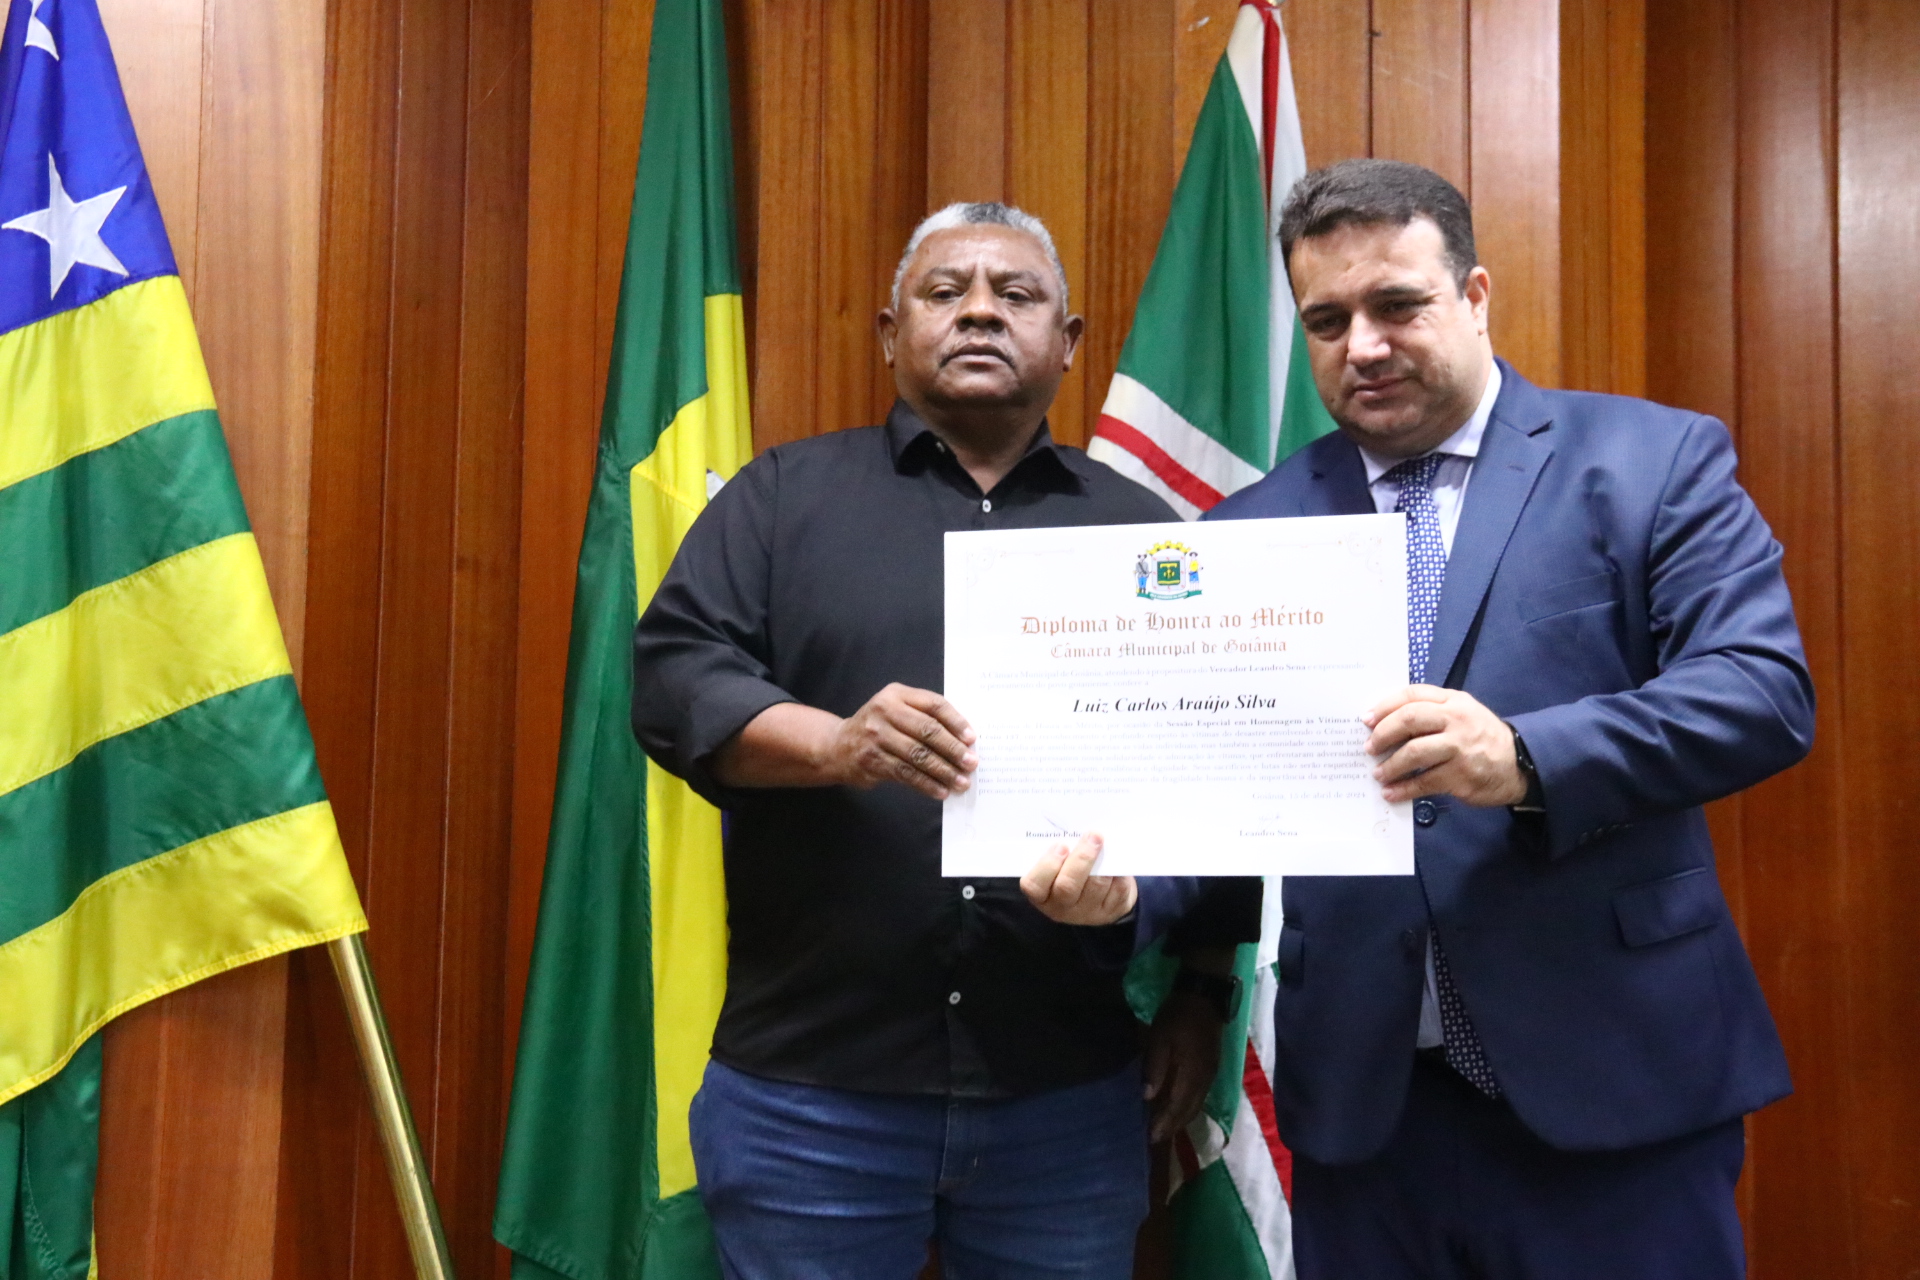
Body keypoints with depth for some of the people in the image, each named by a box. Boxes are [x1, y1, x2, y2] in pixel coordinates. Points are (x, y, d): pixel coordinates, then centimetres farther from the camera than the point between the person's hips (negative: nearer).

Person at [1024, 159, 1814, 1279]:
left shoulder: (1655, 462, 0)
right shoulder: (1253, 528, 6)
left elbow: (1764, 688, -11)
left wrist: (1526, 759, -27)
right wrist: (1119, 870, -16)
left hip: (1616, 1079, -2)